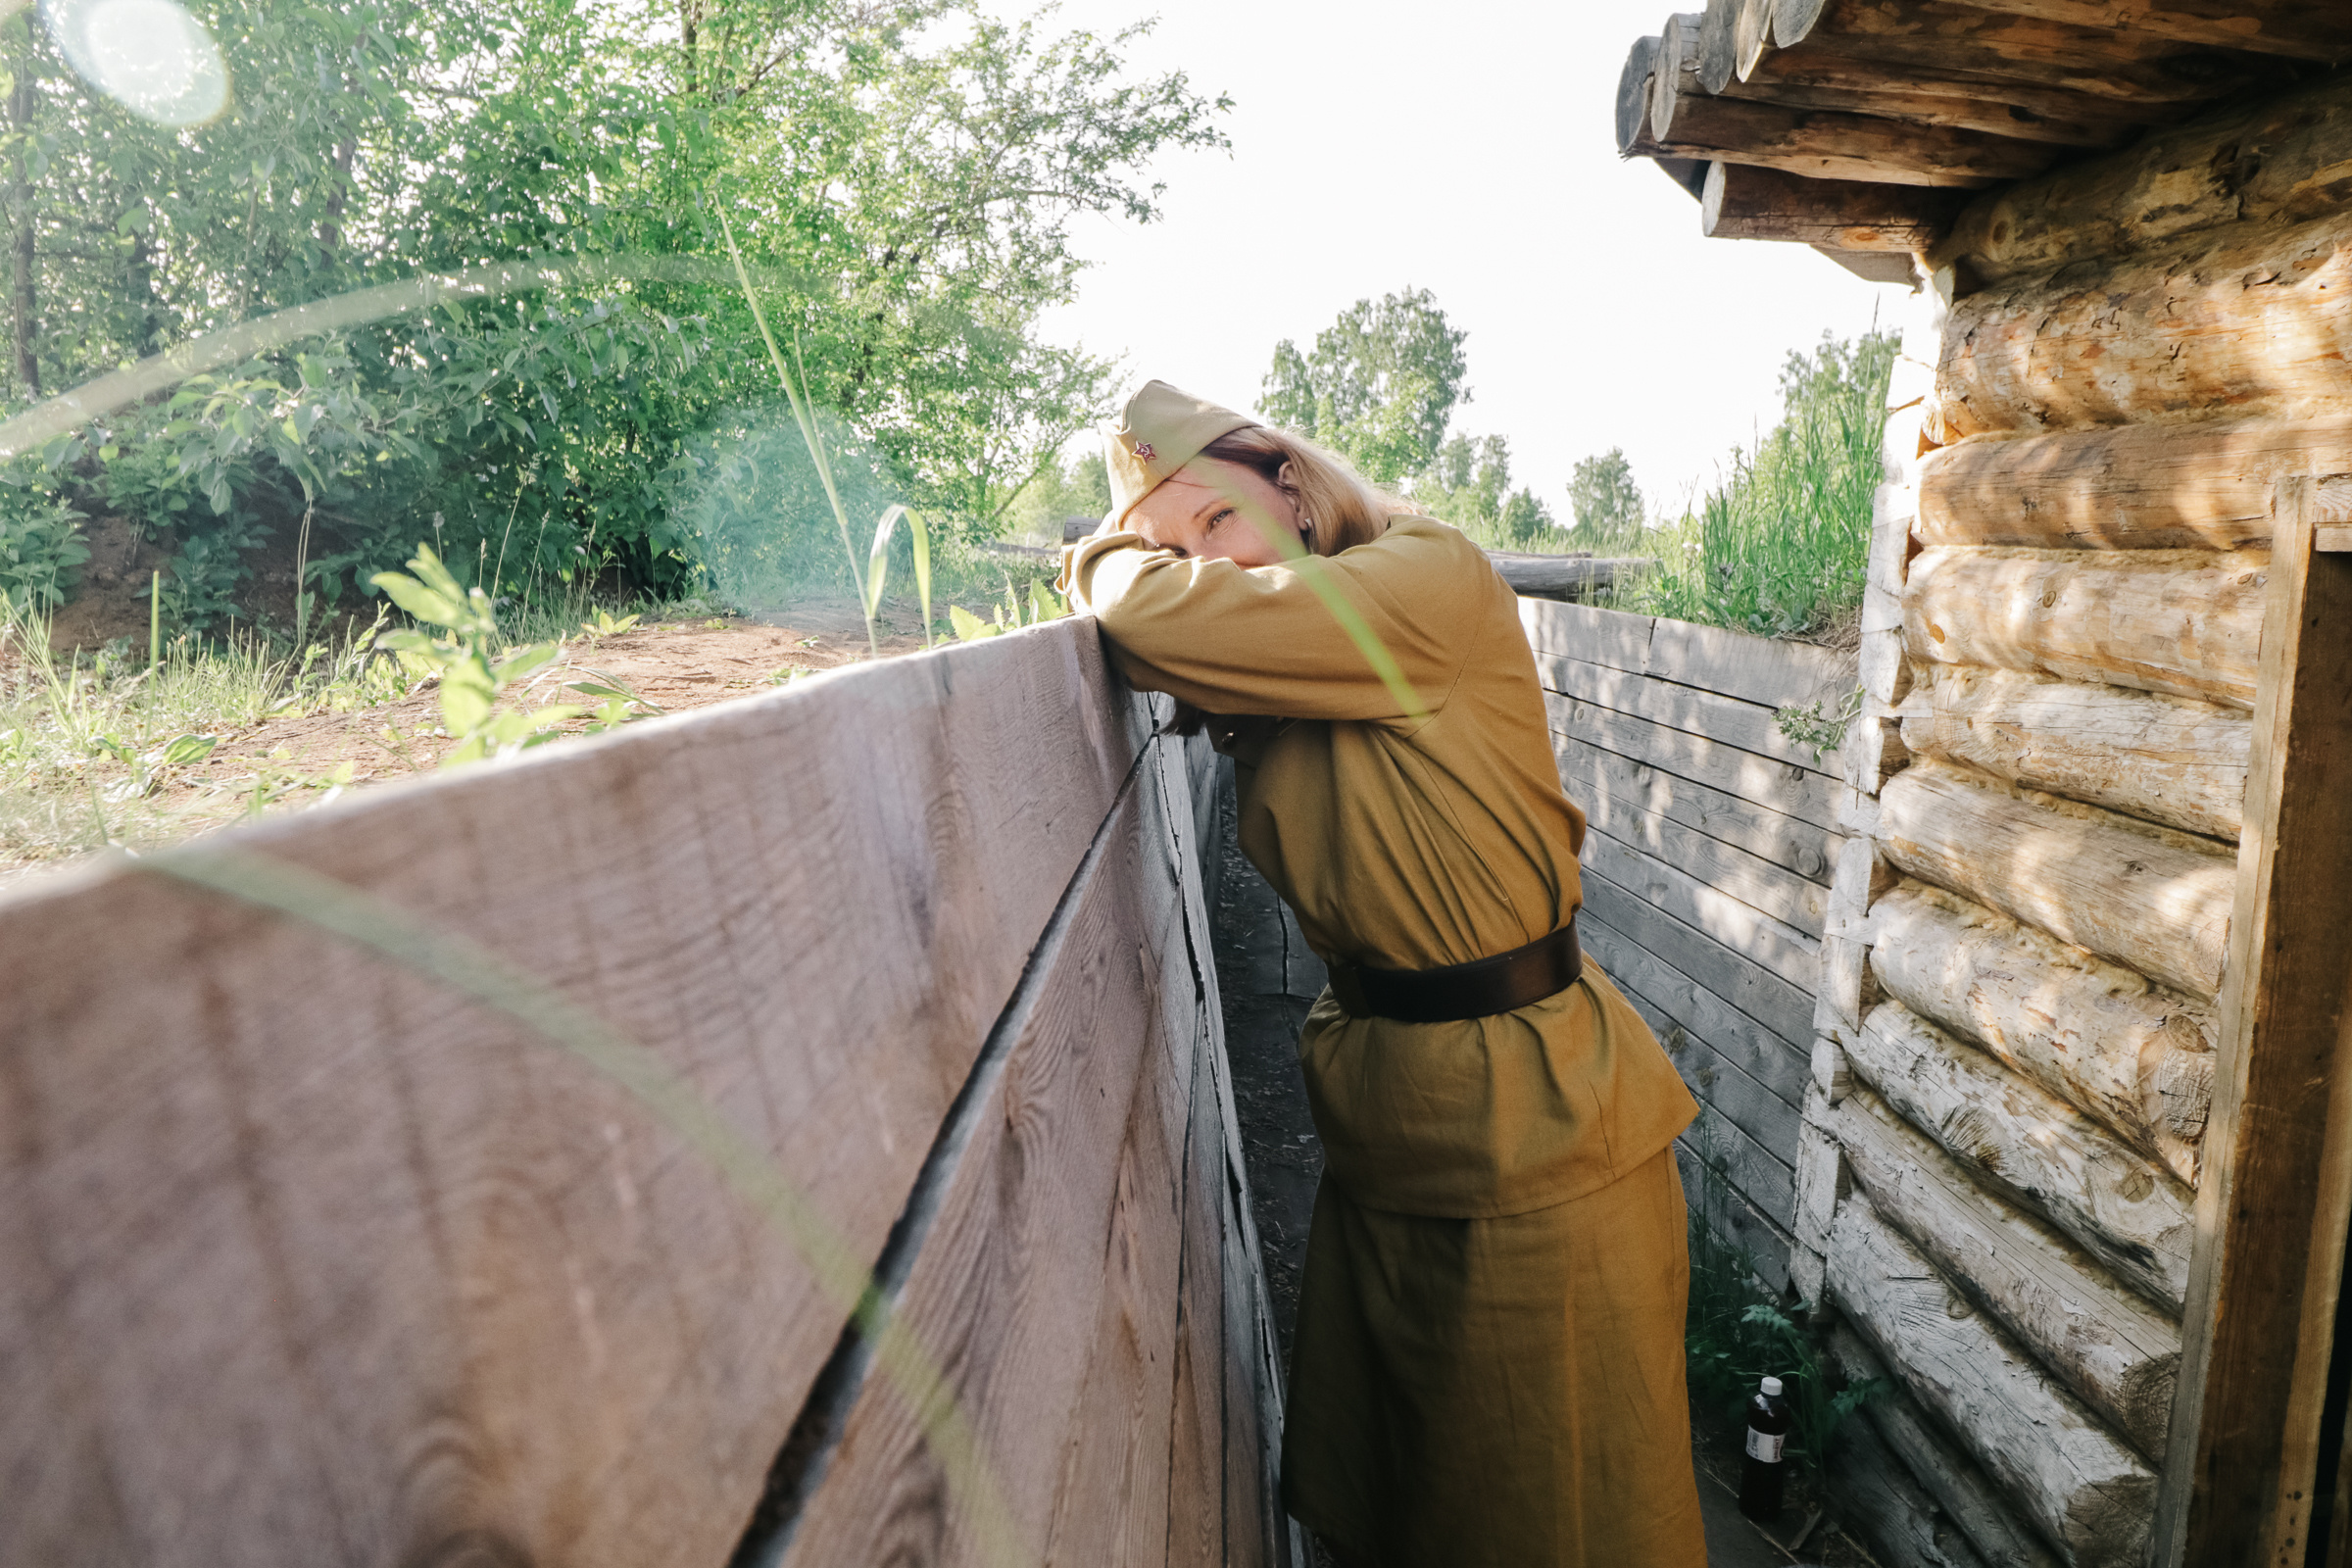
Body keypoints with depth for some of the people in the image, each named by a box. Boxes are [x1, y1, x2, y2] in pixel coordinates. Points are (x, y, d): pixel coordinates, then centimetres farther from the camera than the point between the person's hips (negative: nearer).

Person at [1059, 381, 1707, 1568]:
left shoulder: (1431, 581, -18)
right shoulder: (1274, 688, 8)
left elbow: (1158, 615, -23)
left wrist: (1111, 560, -5)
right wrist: (1140, 547, -3)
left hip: (1531, 1125, -7)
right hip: (1383, 1118, 8)